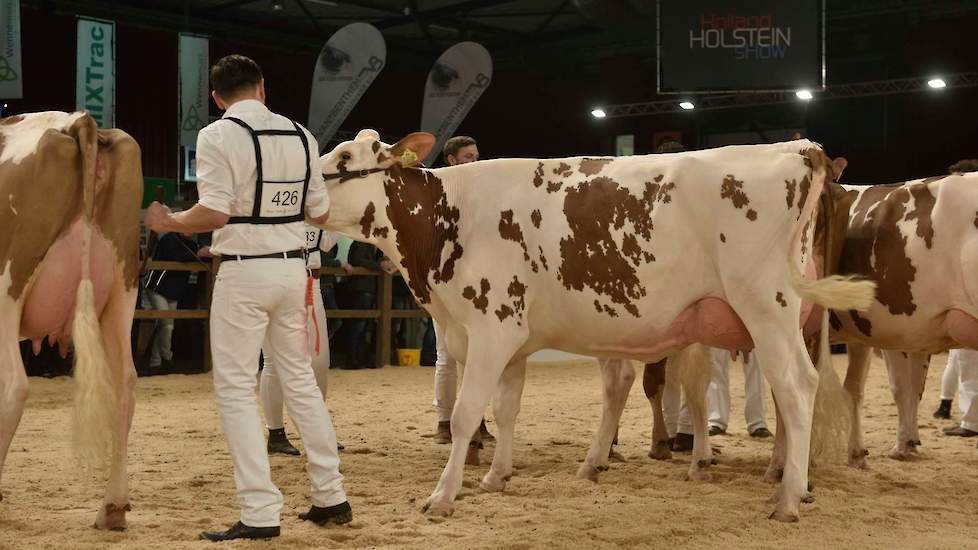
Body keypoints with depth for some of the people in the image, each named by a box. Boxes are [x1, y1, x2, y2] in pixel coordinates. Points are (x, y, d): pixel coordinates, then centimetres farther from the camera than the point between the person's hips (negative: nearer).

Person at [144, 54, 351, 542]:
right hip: (293, 267, 6)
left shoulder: (218, 136, -8)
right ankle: (331, 497, 20)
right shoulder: (300, 136, 7)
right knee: (299, 379, 16)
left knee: (235, 389, 1)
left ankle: (260, 513, -2)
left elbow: (214, 213, -17)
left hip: (244, 270, -6)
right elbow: (320, 213, 11)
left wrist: (167, 223, 0)